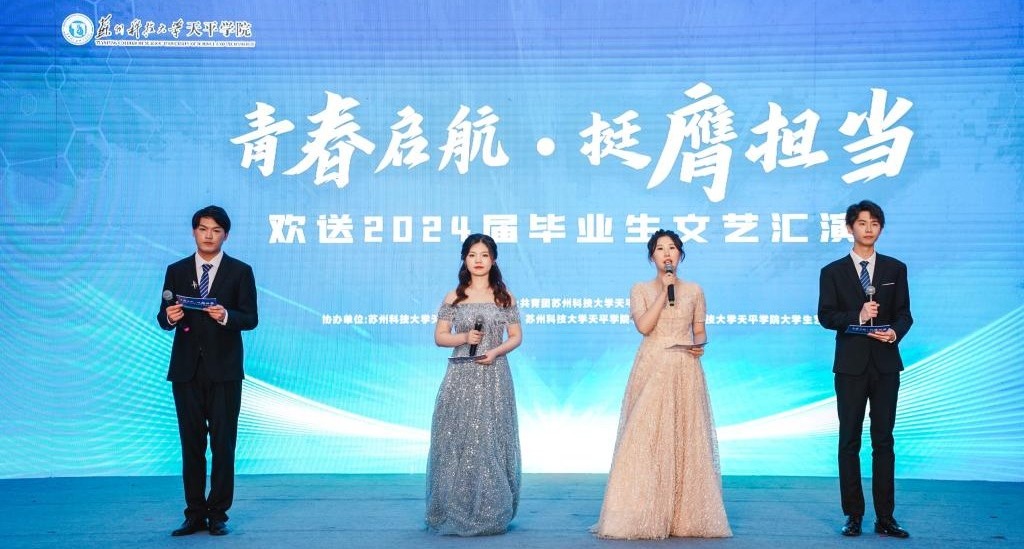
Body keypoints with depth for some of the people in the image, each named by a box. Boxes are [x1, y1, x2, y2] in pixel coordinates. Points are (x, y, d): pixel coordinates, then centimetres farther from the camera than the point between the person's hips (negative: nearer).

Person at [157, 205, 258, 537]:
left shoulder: (240, 271, 3)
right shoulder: (176, 271, 9)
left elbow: (250, 319, -3)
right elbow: (163, 319, 7)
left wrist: (226, 316, -22)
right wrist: (169, 317, -16)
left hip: (224, 370, -2)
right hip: (186, 369, 2)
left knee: (223, 443, 0)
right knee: (191, 443, 6)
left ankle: (218, 515, 9)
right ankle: (194, 515, 12)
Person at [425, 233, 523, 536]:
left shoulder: (504, 297, 7)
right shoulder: (453, 297, 7)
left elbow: (516, 336, 8)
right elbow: (439, 336, 7)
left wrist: (496, 351, -10)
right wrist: (464, 337, -11)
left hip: (493, 377, 0)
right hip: (461, 378, 0)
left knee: (491, 440, -1)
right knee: (457, 440, -3)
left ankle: (491, 514, 7)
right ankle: (455, 512, 6)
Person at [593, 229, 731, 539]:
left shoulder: (694, 291, 12)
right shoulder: (641, 290, 6)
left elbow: (700, 331, 14)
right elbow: (643, 326, -9)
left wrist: (700, 345, -7)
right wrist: (664, 291, -9)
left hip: (685, 372, 2)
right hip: (652, 370, -2)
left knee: (686, 438, 0)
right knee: (646, 438, -6)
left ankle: (686, 516, 6)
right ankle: (644, 515, -1)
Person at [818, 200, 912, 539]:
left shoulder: (895, 269, 8)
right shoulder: (833, 272, 4)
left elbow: (904, 312, 5)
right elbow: (825, 315, -3)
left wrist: (895, 332, -16)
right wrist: (856, 317, -20)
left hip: (885, 364, 1)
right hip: (850, 366, -1)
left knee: (883, 441, 4)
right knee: (849, 442, 3)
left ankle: (885, 517, 9)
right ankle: (853, 516, 10)